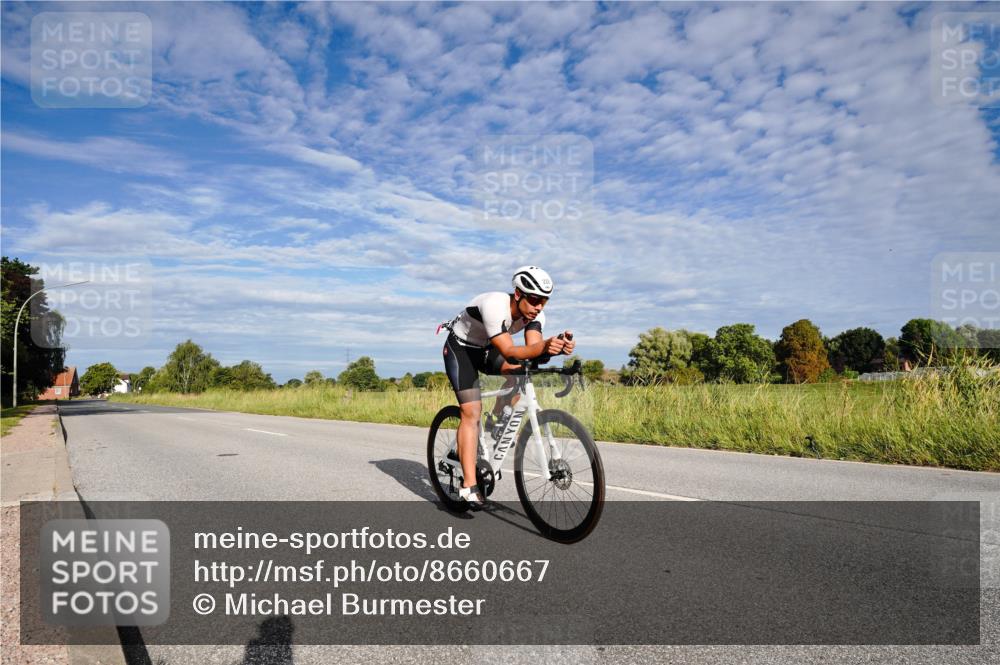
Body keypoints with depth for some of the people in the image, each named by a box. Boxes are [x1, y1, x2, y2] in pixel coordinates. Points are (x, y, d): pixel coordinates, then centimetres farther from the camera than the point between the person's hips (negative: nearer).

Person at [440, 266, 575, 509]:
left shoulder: (534, 313, -17)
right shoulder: (494, 305, -36)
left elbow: (533, 347, -30)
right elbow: (509, 352, -42)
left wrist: (555, 346, -51)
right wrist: (544, 347, -57)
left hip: (485, 349, 7)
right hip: (460, 348, -7)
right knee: (472, 412, -16)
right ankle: (469, 486, -15)